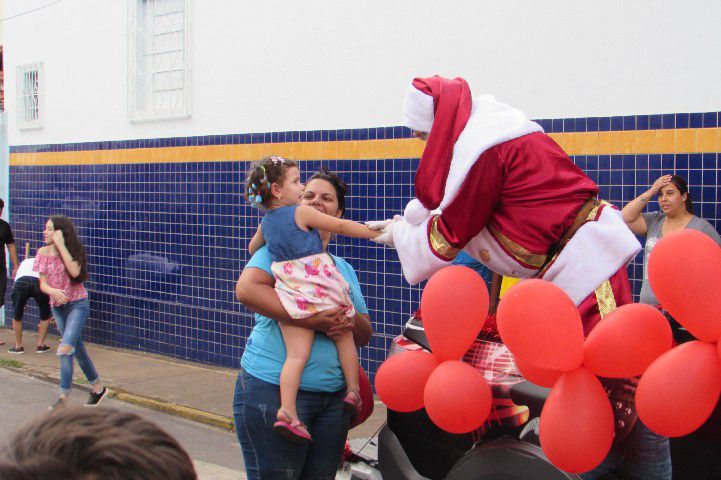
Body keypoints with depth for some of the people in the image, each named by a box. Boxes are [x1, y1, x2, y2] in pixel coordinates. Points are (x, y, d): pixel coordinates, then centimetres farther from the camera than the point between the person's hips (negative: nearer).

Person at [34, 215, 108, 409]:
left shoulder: (73, 250, -9)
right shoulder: (43, 253, 2)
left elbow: (75, 272, -28)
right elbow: (43, 284, 0)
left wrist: (61, 245, -26)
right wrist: (53, 291, -23)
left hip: (77, 303, -5)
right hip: (58, 306, 5)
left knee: (65, 348, -19)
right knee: (77, 350, 13)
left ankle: (64, 397, -15)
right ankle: (98, 389, 28)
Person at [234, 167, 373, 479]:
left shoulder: (344, 268, 19)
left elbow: (364, 336, 17)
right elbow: (246, 289, -19)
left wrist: (353, 322, -9)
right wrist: (312, 320, -24)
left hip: (334, 396, 6)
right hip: (274, 390, -6)